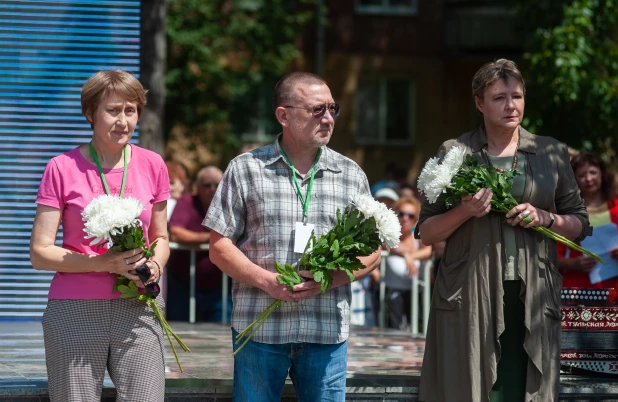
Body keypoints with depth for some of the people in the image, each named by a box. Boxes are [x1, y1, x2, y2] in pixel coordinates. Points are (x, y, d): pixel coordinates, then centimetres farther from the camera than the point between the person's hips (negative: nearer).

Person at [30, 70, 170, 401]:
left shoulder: (152, 166, 9)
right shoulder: (63, 168, -1)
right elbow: (39, 253, -2)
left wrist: (154, 266, -3)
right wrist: (103, 263, -15)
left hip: (136, 310, 2)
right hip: (76, 312, -2)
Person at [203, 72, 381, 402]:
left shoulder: (351, 175, 10)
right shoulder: (245, 170, 3)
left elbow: (371, 252, 10)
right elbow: (219, 246, 1)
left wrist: (331, 278, -9)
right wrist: (267, 281, -14)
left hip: (327, 332, 2)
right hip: (259, 326, -2)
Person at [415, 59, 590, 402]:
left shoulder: (551, 153, 11)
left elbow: (579, 225, 14)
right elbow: (426, 232, 7)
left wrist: (545, 218, -5)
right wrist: (464, 212, -10)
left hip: (533, 297, 1)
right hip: (470, 297, -1)